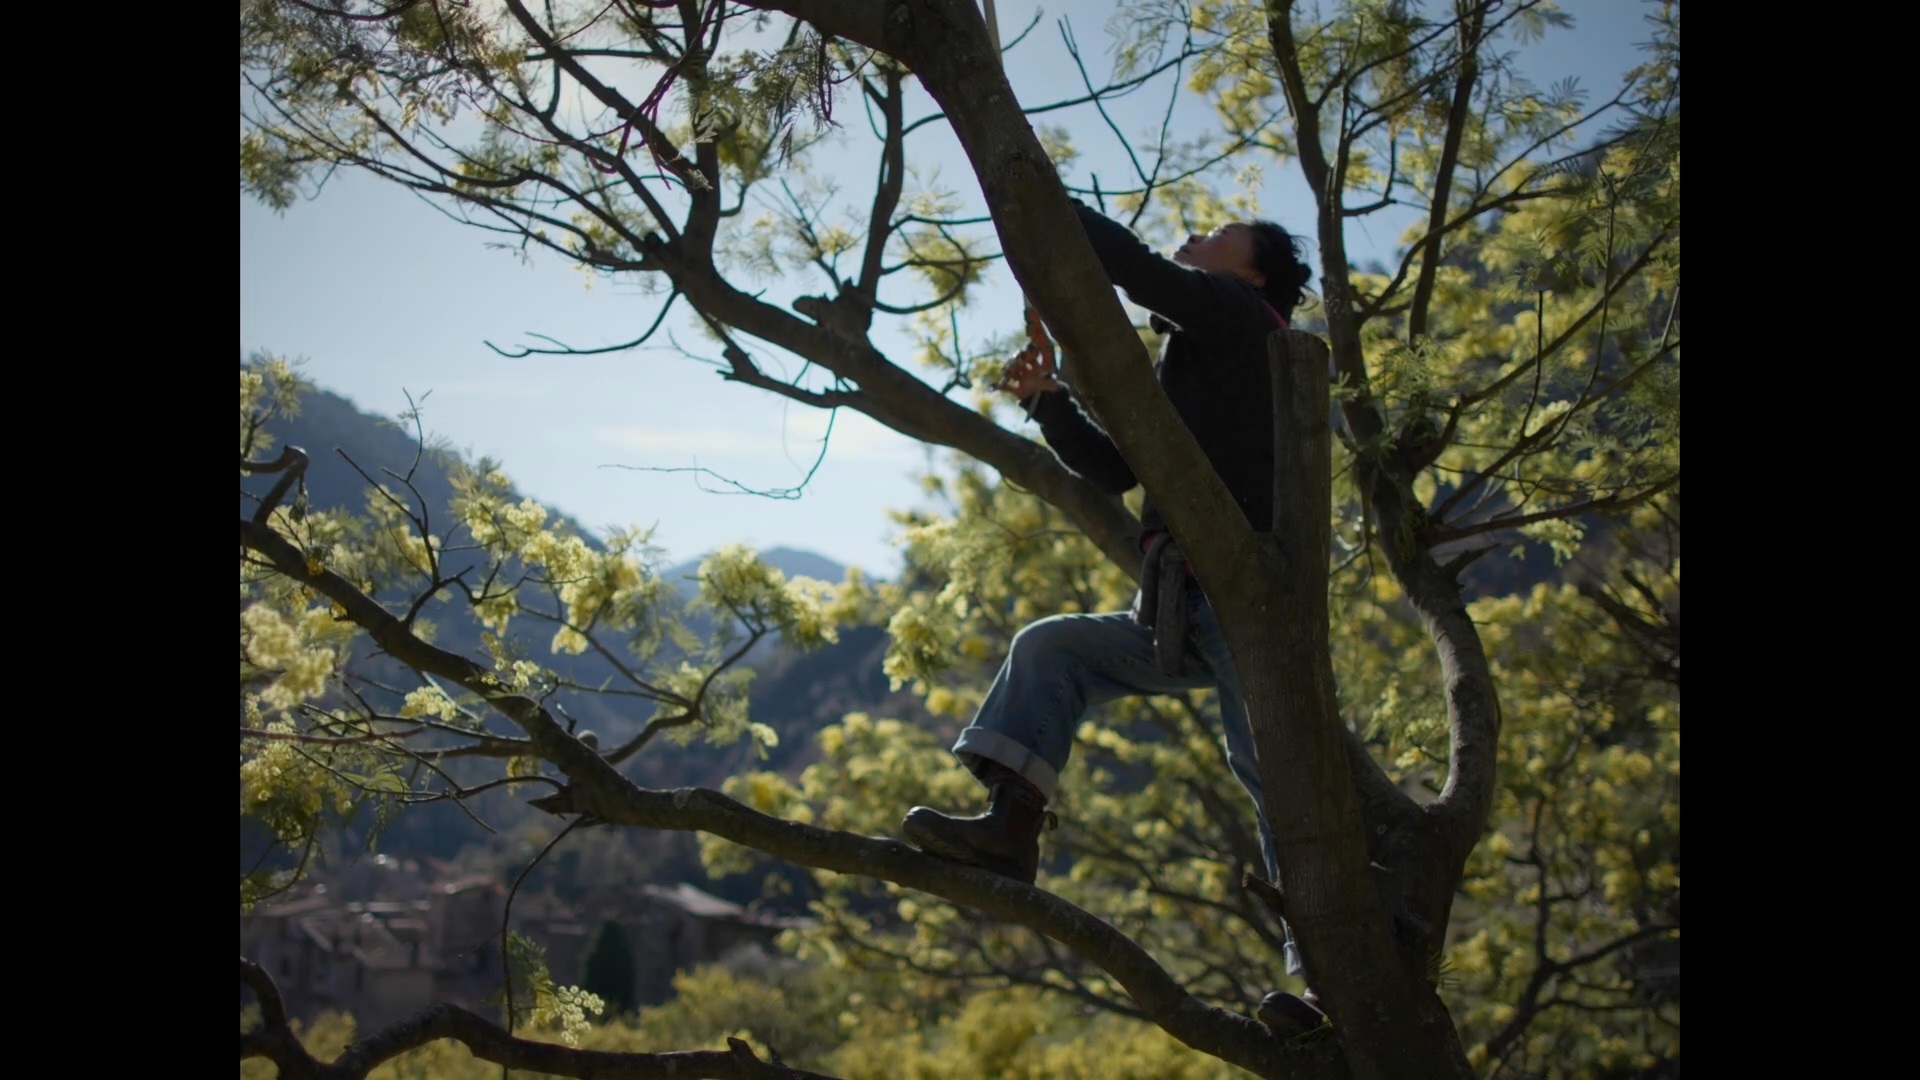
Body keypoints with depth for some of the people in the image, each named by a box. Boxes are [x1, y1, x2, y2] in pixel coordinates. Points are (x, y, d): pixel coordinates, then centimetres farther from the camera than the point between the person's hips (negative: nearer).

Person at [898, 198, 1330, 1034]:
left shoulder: (1230, 312, 4)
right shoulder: (1191, 368, 29)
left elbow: (1122, 259, -11)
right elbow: (1113, 468, 26)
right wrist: (1048, 400, 16)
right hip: (1185, 610, 10)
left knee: (1274, 769, -14)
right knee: (1050, 649, 5)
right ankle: (1012, 824, -10)